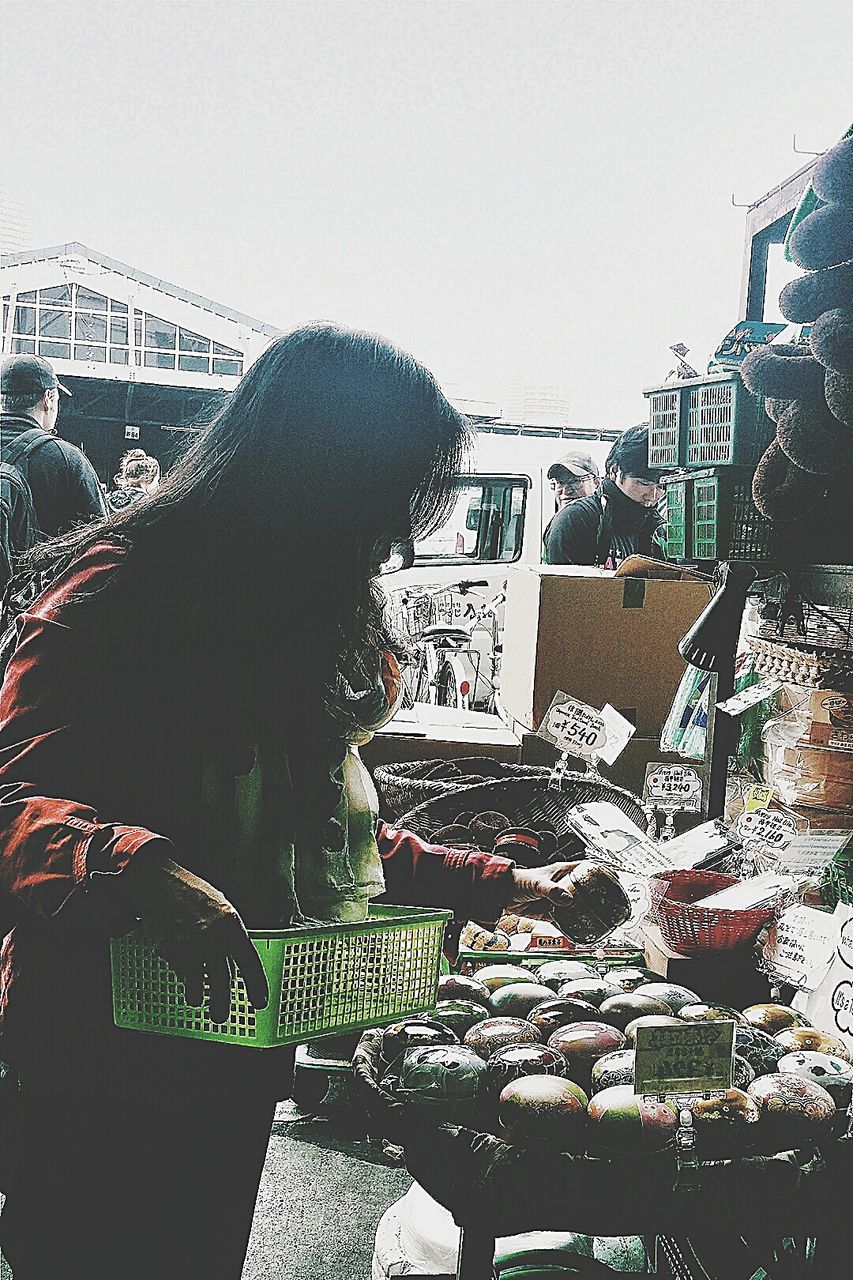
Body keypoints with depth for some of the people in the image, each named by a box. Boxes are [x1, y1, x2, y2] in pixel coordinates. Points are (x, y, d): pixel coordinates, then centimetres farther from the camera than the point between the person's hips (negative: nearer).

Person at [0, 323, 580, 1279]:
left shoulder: (304, 615, 9)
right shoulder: (122, 591, -16)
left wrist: (500, 886, 12)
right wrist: (144, 872, -45)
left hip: (233, 1058, 8)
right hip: (98, 1049, -7)